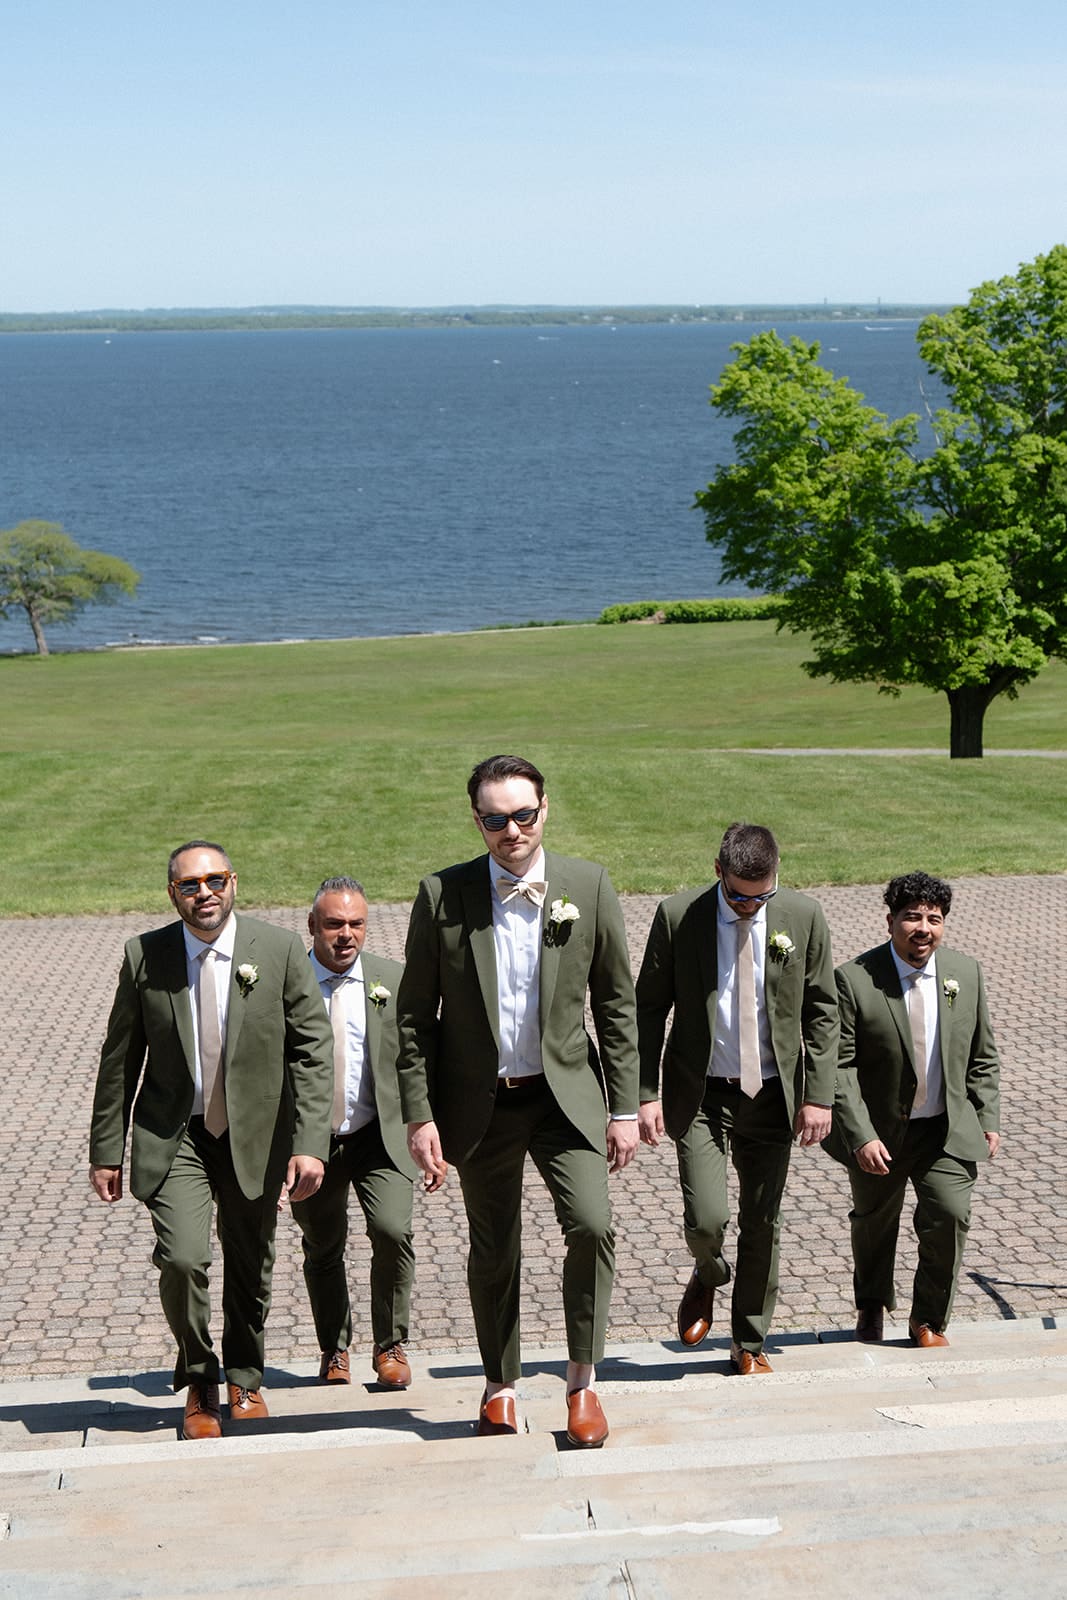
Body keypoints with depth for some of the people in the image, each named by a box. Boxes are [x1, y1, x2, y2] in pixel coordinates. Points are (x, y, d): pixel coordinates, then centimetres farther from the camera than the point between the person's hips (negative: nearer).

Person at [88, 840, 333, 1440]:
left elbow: (313, 1052, -7)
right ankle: (199, 1381, 9)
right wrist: (106, 1149, 3)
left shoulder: (281, 951, -8)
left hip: (255, 1136, 1)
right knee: (182, 1259, -17)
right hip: (173, 1136, -1)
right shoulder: (144, 957, -4)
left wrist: (310, 1144, -15)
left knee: (251, 1269, 12)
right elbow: (120, 1058, 3)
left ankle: (246, 1380, 38)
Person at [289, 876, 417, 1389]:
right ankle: (334, 1351, 35)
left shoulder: (394, 980, -1)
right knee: (322, 1250, 12)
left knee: (392, 1231, -17)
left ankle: (390, 1347, 4)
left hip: (379, 1135, 0)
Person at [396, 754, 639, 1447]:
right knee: (493, 1251, 12)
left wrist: (625, 1108, -2)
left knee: (592, 1223, -18)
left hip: (566, 1093, 0)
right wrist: (421, 1117, -6)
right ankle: (501, 1384, 33)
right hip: (480, 1103, 0)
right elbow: (416, 1017, -1)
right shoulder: (442, 896, -6)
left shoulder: (589, 886, -4)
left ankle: (583, 1381, 1)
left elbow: (617, 1004, 1)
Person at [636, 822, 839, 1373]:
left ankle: (750, 1343, 26)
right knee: (706, 1220, -12)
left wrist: (818, 1095, -4)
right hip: (700, 1094, -2)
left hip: (771, 1095, 2)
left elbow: (822, 1012, 2)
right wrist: (645, 1095, -7)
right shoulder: (677, 916, -8)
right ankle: (707, 1277, 24)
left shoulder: (803, 917, -4)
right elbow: (648, 1010, -2)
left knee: (762, 1225, 8)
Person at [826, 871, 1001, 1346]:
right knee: (873, 1223, 16)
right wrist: (861, 1137, -22)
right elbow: (839, 1066, -16)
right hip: (879, 1131, -2)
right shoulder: (854, 979, -16)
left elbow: (982, 1056, 8)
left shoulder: (965, 973, -3)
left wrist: (987, 1119, 2)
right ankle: (872, 1305, 44)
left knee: (950, 1216, -13)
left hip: (947, 1129, 2)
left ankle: (929, 1318, 9)